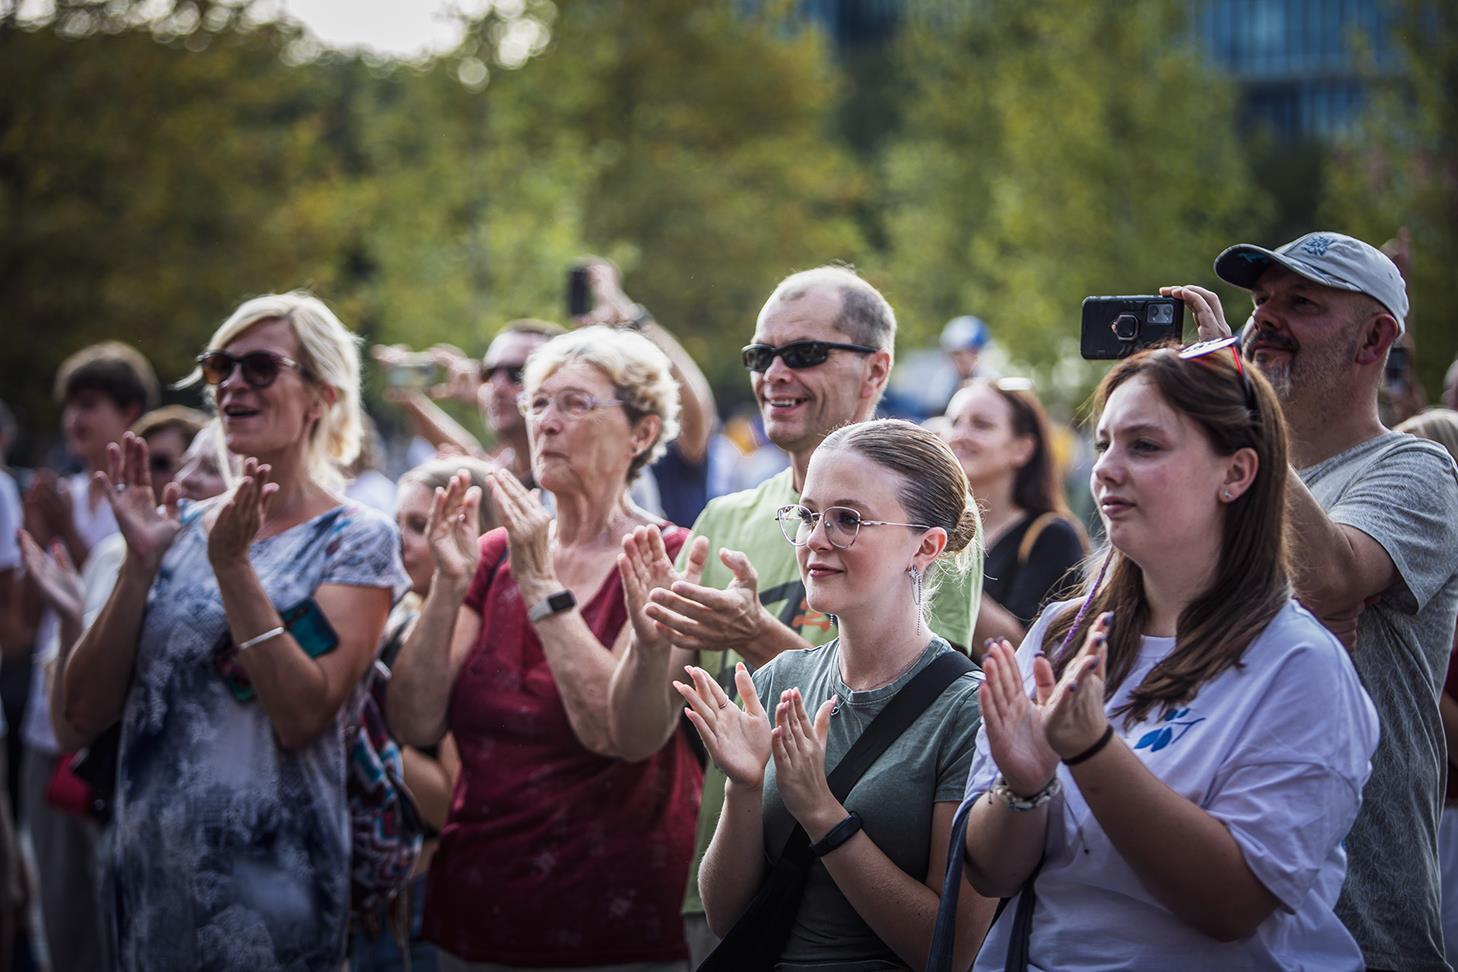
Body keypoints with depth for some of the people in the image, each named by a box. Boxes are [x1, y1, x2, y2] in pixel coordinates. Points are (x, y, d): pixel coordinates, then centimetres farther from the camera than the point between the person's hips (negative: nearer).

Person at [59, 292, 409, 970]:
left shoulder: (356, 540, -5)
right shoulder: (182, 529, 7)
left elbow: (302, 716, -18)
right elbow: (87, 711, 0)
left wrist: (232, 566, -20)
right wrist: (141, 563, -9)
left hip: (267, 883, -4)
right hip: (146, 873, 5)